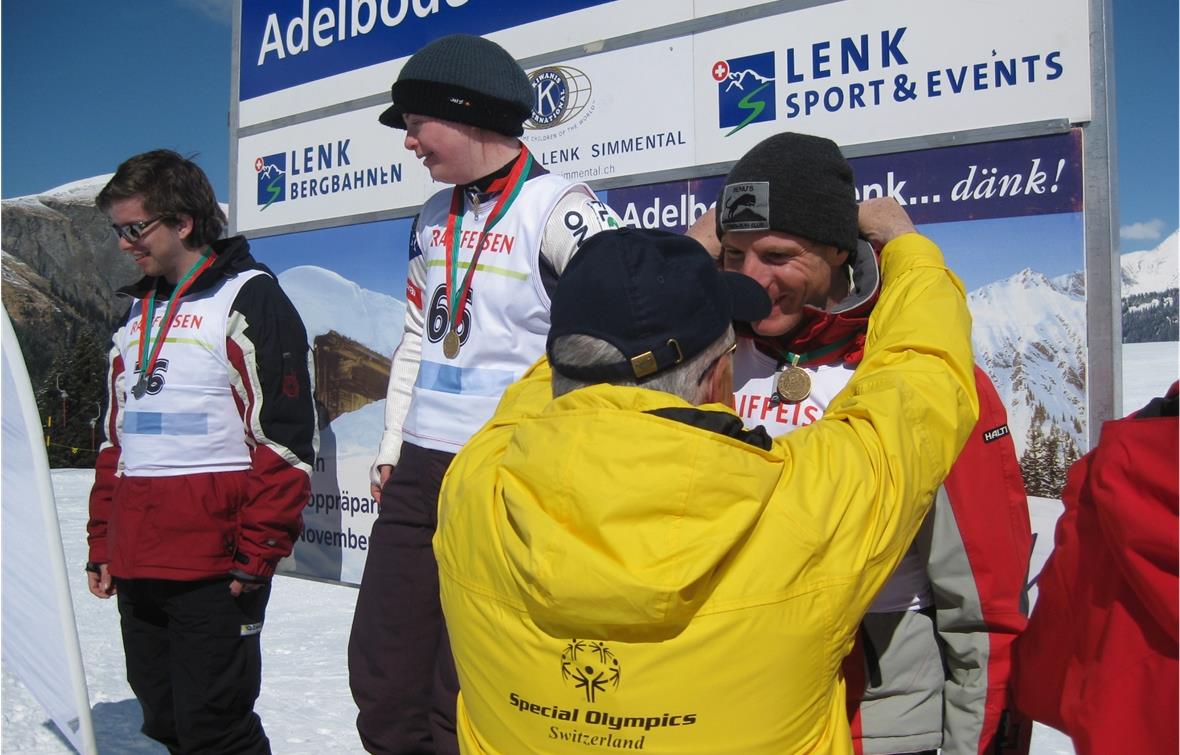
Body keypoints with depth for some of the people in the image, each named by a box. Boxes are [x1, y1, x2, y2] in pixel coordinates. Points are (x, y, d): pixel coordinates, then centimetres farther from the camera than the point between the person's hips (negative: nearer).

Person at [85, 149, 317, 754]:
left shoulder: (250, 300, -6)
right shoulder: (139, 310, 18)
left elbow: (284, 438, -12)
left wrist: (257, 553, -15)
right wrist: (102, 543, 18)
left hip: (214, 567, -7)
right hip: (137, 564, 8)